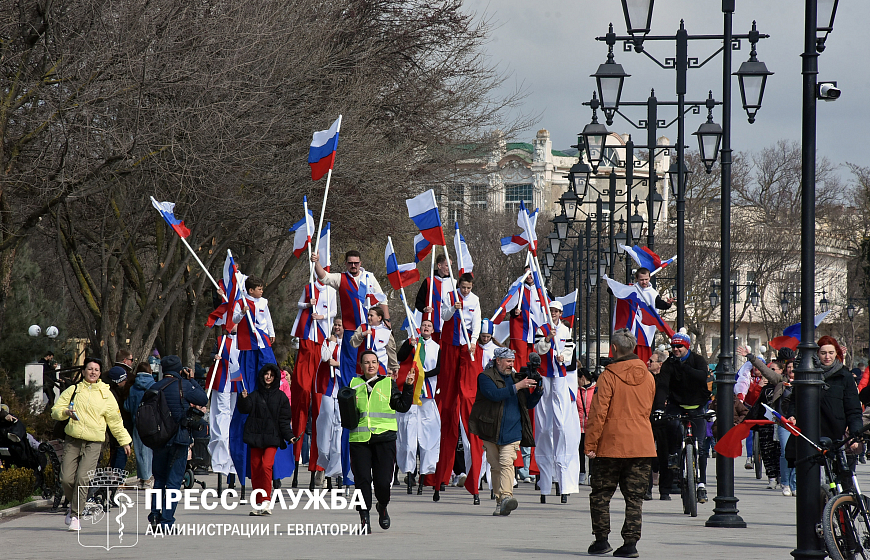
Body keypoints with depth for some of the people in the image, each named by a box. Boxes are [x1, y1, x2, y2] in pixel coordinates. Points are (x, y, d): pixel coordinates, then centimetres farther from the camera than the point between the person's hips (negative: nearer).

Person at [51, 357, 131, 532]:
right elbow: (55, 411, 8)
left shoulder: (105, 394, 10)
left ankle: (75, 515, -5)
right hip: (72, 440, 1)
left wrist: (124, 441, 19)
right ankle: (73, 504, 24)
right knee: (66, 478, -5)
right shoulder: (73, 390, 9)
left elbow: (115, 421, 18)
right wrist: (66, 412, -13)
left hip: (94, 442, -1)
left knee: (82, 478, -15)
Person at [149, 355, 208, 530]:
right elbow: (204, 399, 1)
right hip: (179, 439, -4)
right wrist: (191, 380, 8)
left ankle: (154, 515, 8)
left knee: (159, 478, 17)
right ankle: (166, 521, -4)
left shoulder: (154, 388, 3)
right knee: (174, 480, 0)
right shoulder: (183, 385, -9)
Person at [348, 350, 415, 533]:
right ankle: (364, 518, 2)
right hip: (359, 439, 1)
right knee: (362, 480, -5)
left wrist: (408, 387, -5)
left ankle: (382, 507, 25)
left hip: (384, 438, -1)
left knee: (383, 481, -4)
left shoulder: (388, 383, 9)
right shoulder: (354, 384, 11)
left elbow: (403, 407, 4)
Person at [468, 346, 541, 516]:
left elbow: (529, 404, 20)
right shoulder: (485, 377, 1)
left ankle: (506, 496, -31)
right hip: (491, 431, -1)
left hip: (512, 432, 1)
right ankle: (500, 502, 13)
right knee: (495, 467, 5)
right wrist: (517, 387, -18)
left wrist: (538, 389, 3)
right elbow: (494, 394, -19)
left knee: (506, 463, -16)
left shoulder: (516, 378, 15)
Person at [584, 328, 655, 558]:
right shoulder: (648, 377, 6)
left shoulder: (609, 376, -9)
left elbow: (599, 412, -11)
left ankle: (601, 539, 8)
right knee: (634, 497, 6)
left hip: (612, 444, -4)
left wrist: (590, 444, -7)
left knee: (601, 494, 9)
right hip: (642, 444, 4)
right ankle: (630, 543, 0)